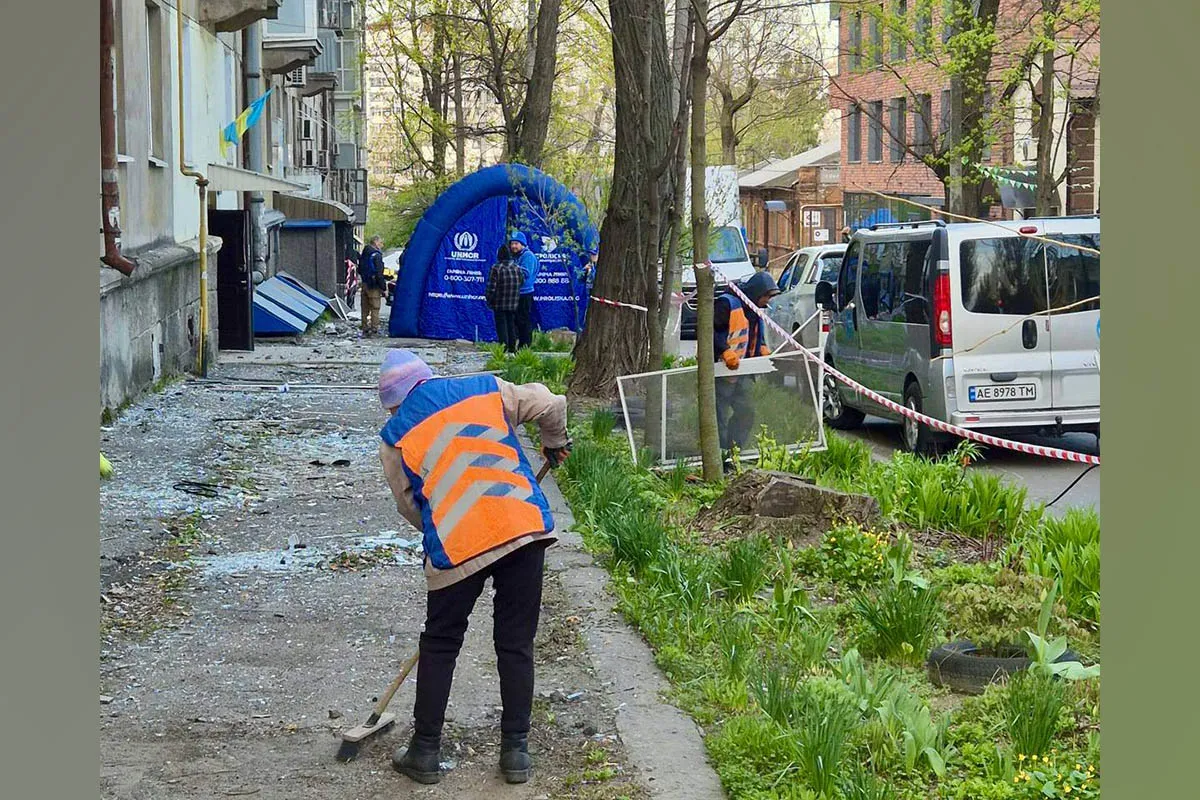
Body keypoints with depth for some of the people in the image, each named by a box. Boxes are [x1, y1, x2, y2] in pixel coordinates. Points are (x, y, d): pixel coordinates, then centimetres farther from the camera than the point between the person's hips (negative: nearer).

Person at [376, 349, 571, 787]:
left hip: (455, 546, -2)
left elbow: (409, 505, 15)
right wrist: (555, 443, 30)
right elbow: (550, 405, 10)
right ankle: (516, 752, 16)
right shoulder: (487, 389, 12)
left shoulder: (394, 437, 9)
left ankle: (425, 751, 19)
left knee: (439, 645, 15)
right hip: (527, 528, 2)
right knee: (516, 644, 12)